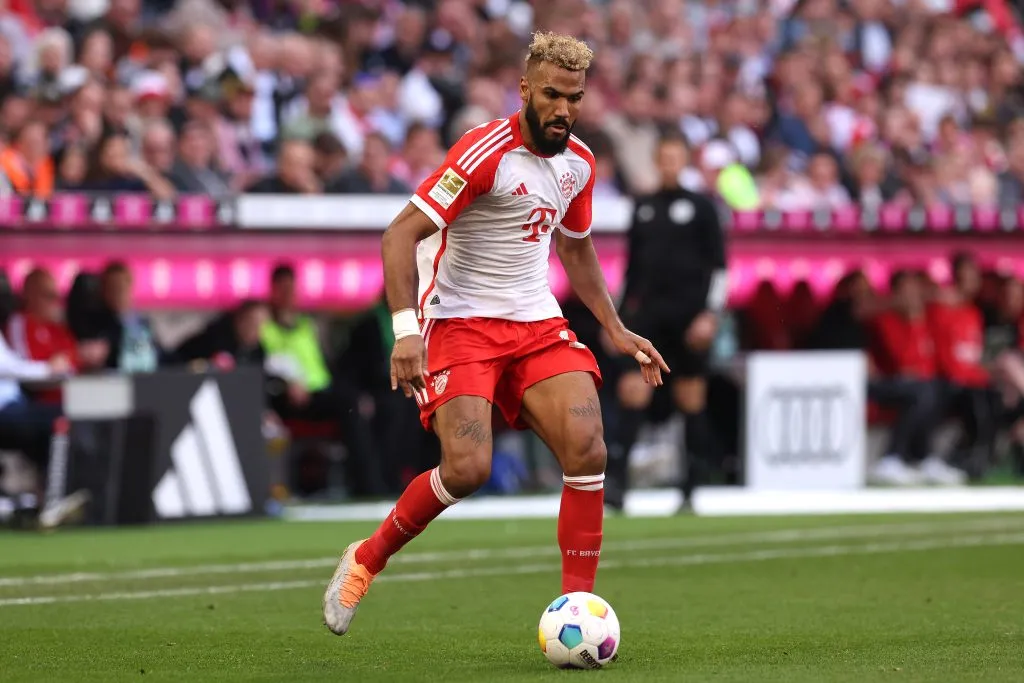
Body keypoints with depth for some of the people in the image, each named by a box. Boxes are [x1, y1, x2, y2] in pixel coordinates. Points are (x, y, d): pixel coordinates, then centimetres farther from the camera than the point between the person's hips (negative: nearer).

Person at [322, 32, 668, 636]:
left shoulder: (578, 164, 6)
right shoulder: (486, 153, -17)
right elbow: (401, 234, -20)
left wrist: (615, 328, 19)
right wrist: (406, 329, -30)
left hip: (536, 320, 6)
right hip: (459, 318, -6)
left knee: (587, 450, -15)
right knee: (468, 468, -21)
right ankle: (366, 560, 6)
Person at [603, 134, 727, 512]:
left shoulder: (700, 207, 2)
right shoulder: (643, 207, 14)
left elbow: (718, 265, -1)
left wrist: (710, 313, -11)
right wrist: (622, 314, 15)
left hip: (688, 313, -3)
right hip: (647, 311, 3)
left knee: (691, 397, 2)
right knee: (633, 389, -10)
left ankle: (691, 489, 9)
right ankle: (615, 481, -16)